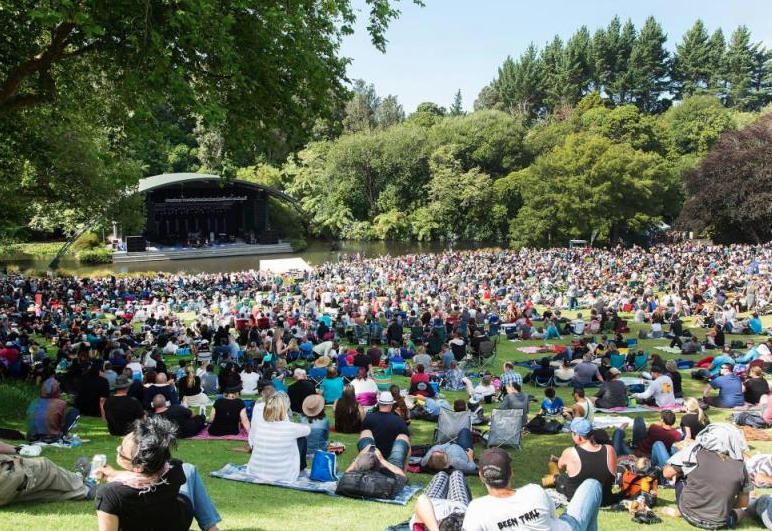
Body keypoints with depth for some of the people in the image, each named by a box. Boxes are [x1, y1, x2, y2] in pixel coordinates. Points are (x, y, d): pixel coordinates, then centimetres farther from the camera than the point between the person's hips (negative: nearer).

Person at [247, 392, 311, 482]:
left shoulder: (259, 425, -11)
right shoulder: (290, 428, -21)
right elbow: (308, 429, 1)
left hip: (255, 472, 4)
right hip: (283, 476, -3)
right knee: (302, 439, 15)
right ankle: (301, 467, 38)